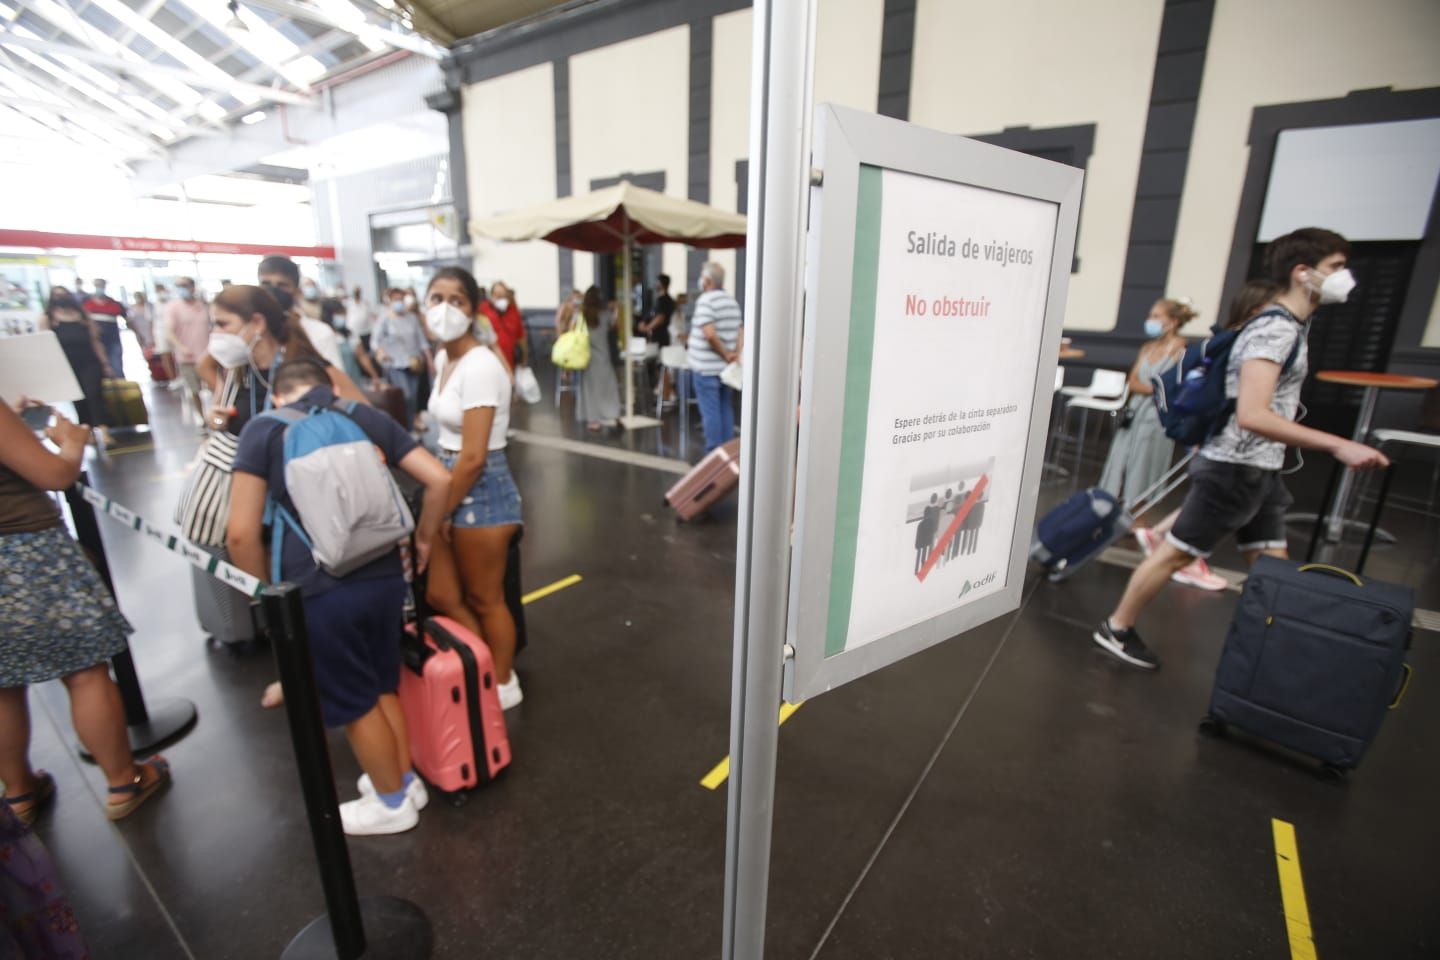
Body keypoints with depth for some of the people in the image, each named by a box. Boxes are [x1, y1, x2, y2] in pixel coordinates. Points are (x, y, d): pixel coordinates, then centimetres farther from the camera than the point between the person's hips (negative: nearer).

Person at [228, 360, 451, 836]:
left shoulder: (264, 429, -3)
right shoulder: (369, 417, 7)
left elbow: (241, 533, -10)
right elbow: (440, 479, 1)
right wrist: (423, 538, 16)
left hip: (318, 592, -4)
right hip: (384, 578, 4)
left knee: (354, 704, 16)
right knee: (383, 688, 24)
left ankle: (392, 802, 35)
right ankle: (406, 781, 42)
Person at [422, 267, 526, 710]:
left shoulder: (479, 366, -20)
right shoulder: (444, 359, 8)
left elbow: (474, 457, -22)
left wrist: (442, 513, -12)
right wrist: (440, 506, 15)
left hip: (482, 489, -9)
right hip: (453, 481, 9)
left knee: (485, 600, 9)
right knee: (440, 595, 17)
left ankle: (503, 685, 31)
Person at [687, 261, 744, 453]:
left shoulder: (705, 301, -14)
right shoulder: (732, 301, 11)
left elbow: (710, 335, -25)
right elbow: (741, 331, 9)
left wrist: (726, 355, -14)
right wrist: (736, 354, -2)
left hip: (706, 367, -7)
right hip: (726, 368, 7)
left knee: (710, 412, -1)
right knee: (725, 409, 13)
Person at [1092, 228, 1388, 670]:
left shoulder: (1289, 326, 13)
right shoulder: (1276, 330, -18)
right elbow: (1251, 415, -30)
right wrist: (1337, 446, -30)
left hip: (1258, 470, 10)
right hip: (1234, 468, -10)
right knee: (1177, 552, 1)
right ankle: (1115, 630, 14)